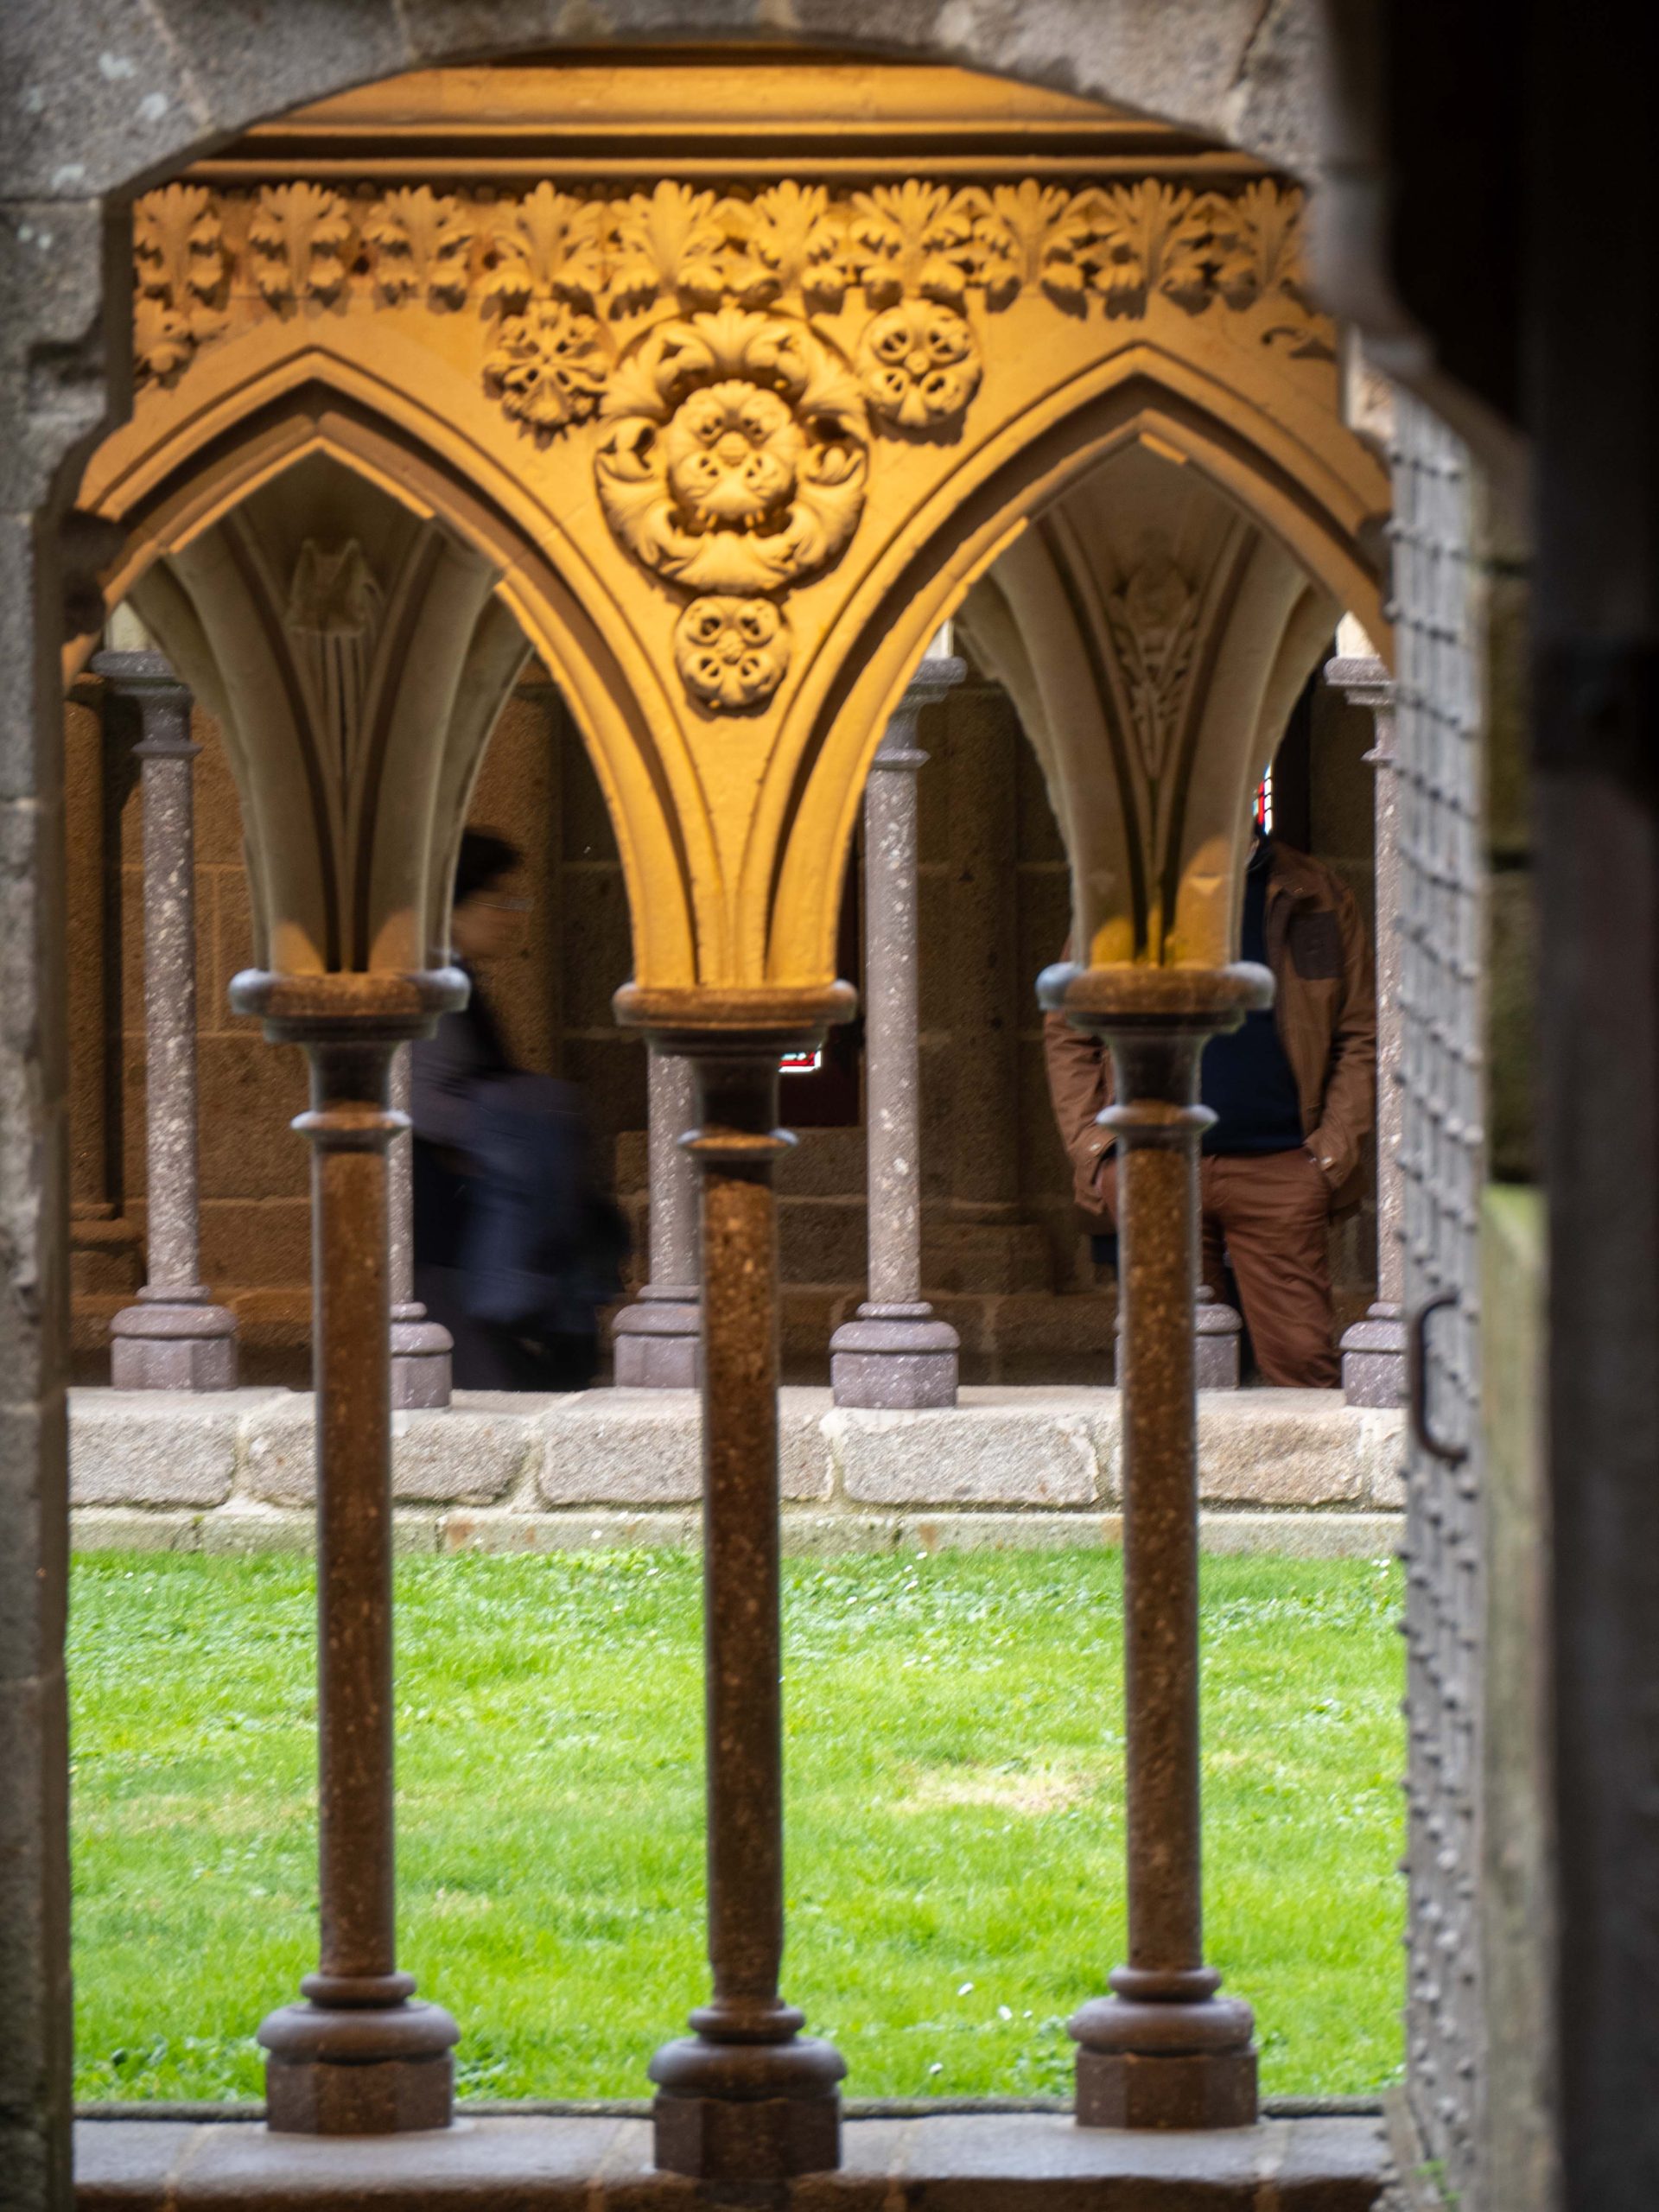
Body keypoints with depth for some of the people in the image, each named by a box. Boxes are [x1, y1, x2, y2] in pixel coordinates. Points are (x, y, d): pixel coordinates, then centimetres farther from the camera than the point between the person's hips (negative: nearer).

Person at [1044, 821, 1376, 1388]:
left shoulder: (1315, 896, 10)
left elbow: (1361, 1035, 12)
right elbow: (1067, 1033, 13)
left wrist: (1334, 1149, 0)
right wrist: (1092, 1148, 2)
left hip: (1278, 1167, 0)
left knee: (1302, 1358, -9)